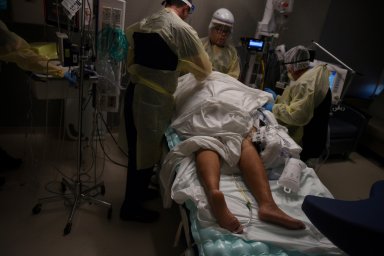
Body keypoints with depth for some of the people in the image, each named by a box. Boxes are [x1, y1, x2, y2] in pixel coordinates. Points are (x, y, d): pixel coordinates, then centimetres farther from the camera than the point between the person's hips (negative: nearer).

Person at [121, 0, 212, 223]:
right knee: (146, 152, 7)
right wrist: (189, 67, 18)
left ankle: (137, 191, 41)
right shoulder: (182, 29, -10)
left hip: (134, 92, 8)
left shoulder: (143, 23, 13)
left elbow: (131, 61, 18)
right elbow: (205, 70, -5)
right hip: (154, 99, -8)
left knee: (137, 149, 21)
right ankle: (131, 207, 24)